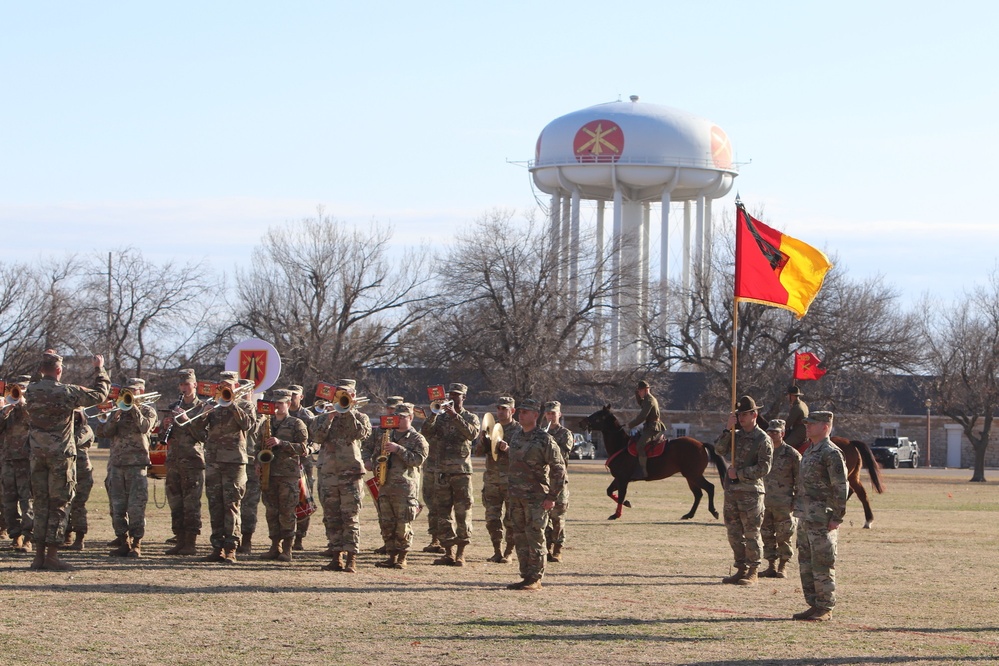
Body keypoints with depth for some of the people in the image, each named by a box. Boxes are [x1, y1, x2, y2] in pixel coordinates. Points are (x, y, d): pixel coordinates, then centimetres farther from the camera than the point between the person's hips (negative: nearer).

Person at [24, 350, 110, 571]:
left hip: (37, 453, 4)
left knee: (40, 503, 10)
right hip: (61, 453, -4)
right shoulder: (68, 392, -12)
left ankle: (39, 554, 10)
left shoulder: (31, 390, 0)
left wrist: (45, 362, 30)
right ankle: (52, 555, -3)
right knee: (59, 504, 0)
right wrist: (100, 370, 12)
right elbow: (99, 394, 0)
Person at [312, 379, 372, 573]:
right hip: (328, 474, 4)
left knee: (350, 517, -8)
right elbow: (317, 437, -3)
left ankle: (351, 559, -10)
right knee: (332, 518, 6)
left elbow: (361, 433, -14)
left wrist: (348, 412, -14)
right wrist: (330, 417, -11)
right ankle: (337, 557, 12)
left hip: (350, 473, -4)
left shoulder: (359, 417, 7)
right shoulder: (325, 418, 14)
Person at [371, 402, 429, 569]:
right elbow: (377, 456, 31)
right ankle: (391, 557, 11)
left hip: (405, 488, -6)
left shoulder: (417, 439, 3)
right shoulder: (387, 436, 20)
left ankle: (402, 558, 0)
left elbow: (418, 460, -11)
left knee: (403, 525, -7)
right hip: (385, 486, 6)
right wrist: (376, 467, 9)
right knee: (386, 524, 4)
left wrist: (398, 449, -16)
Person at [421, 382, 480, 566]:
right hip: (442, 471, 4)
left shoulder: (470, 417, 6)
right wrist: (433, 414, -14)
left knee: (462, 512, -6)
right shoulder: (441, 417, 14)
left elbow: (472, 433, -15)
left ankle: (461, 553, -4)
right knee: (443, 512, 4)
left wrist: (455, 416, -21)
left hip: (461, 470, -4)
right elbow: (426, 433, 0)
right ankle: (448, 552, 10)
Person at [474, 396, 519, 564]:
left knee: (511, 519, -1)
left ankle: (508, 552, 7)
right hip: (491, 479, 4)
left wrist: (506, 448, -24)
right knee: (492, 518, 3)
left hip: (511, 480, -4)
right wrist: (484, 438, -13)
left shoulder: (519, 430, 0)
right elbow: (478, 451, 7)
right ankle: (497, 551, 12)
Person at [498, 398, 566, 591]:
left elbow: (558, 469, -9)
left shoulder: (544, 440, -9)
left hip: (537, 497, -7)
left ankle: (535, 579, -2)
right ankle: (525, 576, 15)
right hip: (516, 496, 7)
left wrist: (552, 497, -12)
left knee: (535, 538, -6)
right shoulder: (515, 436, 11)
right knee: (520, 538, 9)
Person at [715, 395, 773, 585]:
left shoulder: (763, 439, -6)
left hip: (751, 492, -7)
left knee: (751, 534, -2)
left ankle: (753, 572, 3)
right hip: (731, 489, 7)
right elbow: (720, 450, -1)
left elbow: (763, 468, -13)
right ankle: (741, 569, 18)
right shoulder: (736, 435, 13)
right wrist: (729, 429, -9)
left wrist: (739, 473, -13)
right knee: (734, 533, 10)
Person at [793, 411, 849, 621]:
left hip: (822, 519, -10)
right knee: (806, 564, 12)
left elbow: (841, 488, -16)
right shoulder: (809, 452, 17)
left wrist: (837, 517, -18)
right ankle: (814, 605, 18)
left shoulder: (831, 453, -12)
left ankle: (825, 609, -1)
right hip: (806, 517, 10)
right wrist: (799, 512, 19)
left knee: (822, 565, -6)